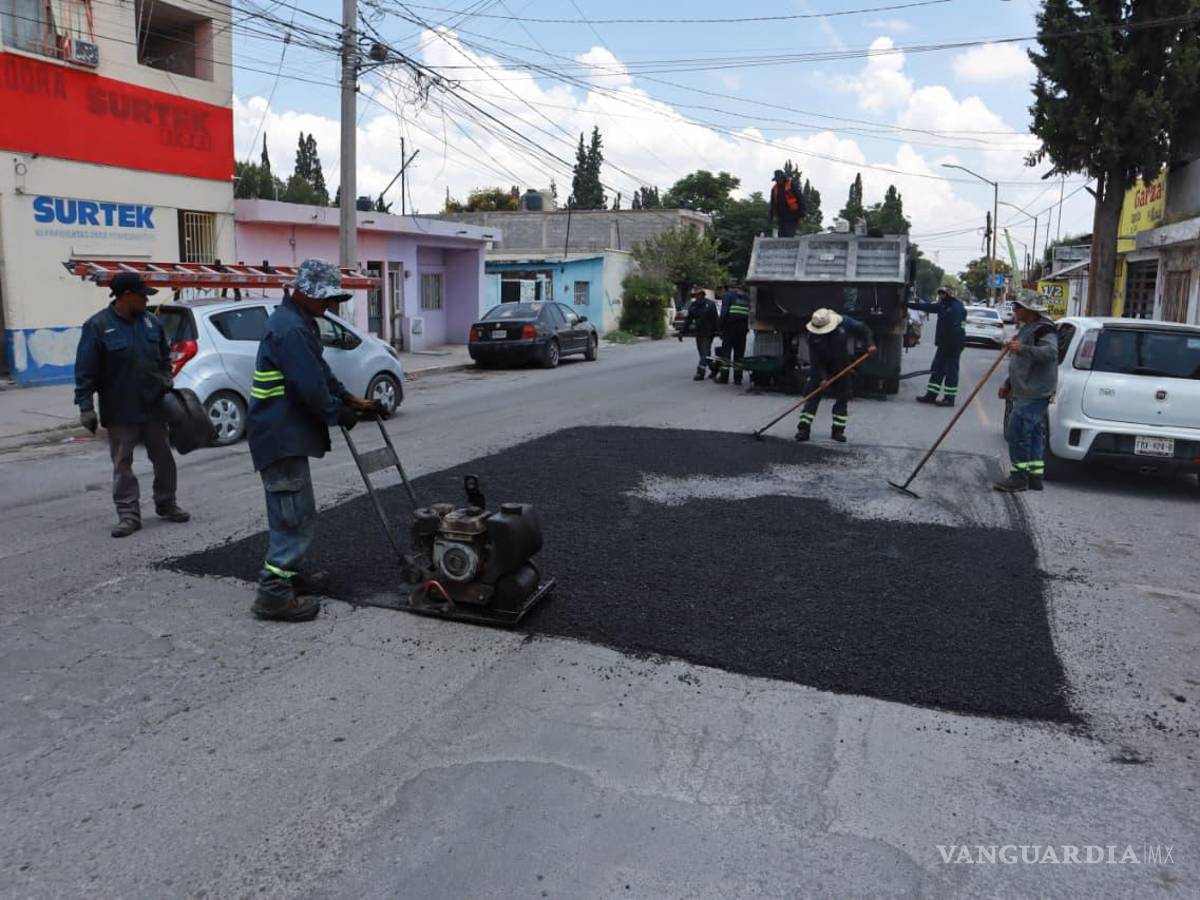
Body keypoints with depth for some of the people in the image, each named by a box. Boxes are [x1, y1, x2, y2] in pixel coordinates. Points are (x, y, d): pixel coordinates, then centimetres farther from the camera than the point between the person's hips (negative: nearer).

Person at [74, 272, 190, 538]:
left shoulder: (151, 322, 5)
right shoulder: (97, 326, -10)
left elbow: (165, 356, 19)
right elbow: (85, 371, -11)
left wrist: (166, 379, 2)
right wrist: (86, 406, -15)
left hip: (153, 407, 4)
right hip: (120, 413, -4)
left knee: (164, 459, 11)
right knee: (122, 465, 3)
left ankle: (166, 505, 27)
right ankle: (129, 515, 10)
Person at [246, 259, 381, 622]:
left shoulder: (299, 322, 16)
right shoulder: (290, 328, -19)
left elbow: (320, 371, 24)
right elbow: (310, 387, -23)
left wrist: (350, 398, 17)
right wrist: (339, 415, -8)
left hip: (285, 432, 11)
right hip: (280, 435, -11)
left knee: (293, 512, 19)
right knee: (295, 514, -9)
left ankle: (288, 573, 30)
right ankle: (273, 592, -5)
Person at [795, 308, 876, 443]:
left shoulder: (844, 322, -19)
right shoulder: (813, 336, -20)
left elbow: (863, 329, -5)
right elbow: (815, 360, -18)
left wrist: (870, 343, -18)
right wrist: (822, 377, -24)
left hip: (841, 368, 2)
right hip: (820, 369, -1)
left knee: (842, 399, 3)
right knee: (812, 397, -7)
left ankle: (838, 431, 11)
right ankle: (803, 429, -5)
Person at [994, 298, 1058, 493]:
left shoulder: (1043, 329, -12)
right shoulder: (1026, 329, 21)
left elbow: (1051, 352, -29)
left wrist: (1023, 349, -39)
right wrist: (1007, 384, 26)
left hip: (1034, 394, -11)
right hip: (1026, 393, 11)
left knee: (1018, 433, -11)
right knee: (1034, 434, 13)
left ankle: (1019, 477, -6)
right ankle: (1035, 477, 19)